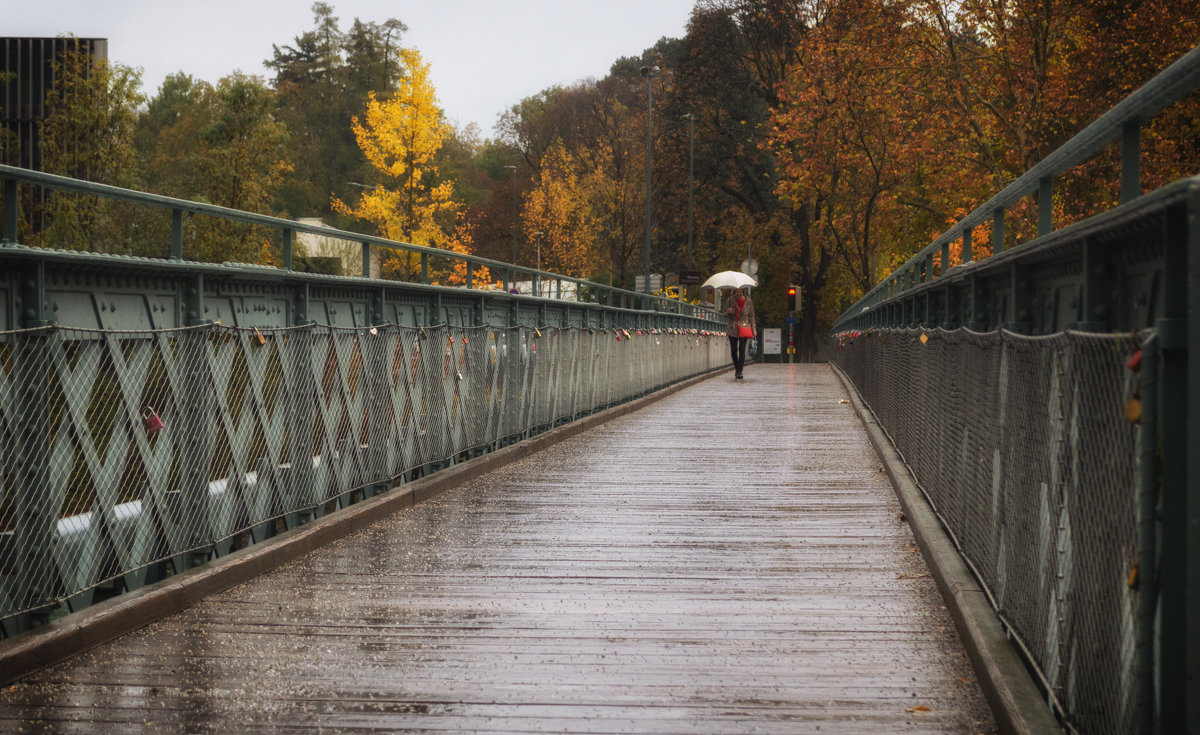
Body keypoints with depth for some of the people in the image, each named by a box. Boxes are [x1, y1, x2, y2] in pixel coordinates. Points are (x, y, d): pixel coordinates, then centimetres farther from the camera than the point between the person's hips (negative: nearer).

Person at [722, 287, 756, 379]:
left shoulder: (748, 302, 0)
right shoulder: (730, 300, -1)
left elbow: (751, 316, 8)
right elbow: (725, 314, 7)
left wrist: (753, 329, 2)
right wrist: (729, 312, -18)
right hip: (733, 329, 1)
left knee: (742, 350, -10)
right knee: (733, 350, 1)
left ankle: (739, 372, -10)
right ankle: (736, 368, 23)